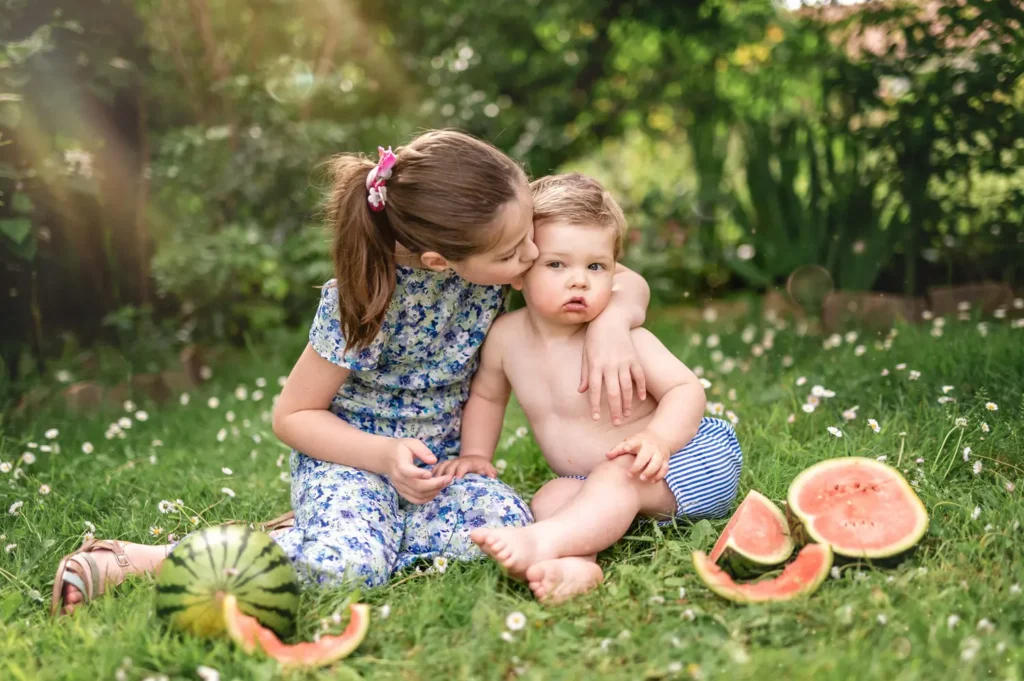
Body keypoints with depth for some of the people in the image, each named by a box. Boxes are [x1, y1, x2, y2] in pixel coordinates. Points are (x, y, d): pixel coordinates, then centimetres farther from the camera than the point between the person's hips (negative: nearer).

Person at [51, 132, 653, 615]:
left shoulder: (498, 251, -13)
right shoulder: (370, 302, -25)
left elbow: (627, 282, -7)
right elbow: (293, 415, -13)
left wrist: (612, 323, -31)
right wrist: (385, 456, -28)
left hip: (440, 458, 5)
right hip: (351, 452, -5)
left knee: (507, 525, -26)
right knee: (346, 567, -34)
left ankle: (321, 530, -6)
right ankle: (144, 559, -15)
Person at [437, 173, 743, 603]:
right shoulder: (507, 336, -5)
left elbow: (686, 389, -19)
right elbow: (487, 394, 15)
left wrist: (658, 438, -37)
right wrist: (475, 454, 6)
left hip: (688, 459, -5)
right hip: (600, 484, 6)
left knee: (617, 477, -34)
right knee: (551, 498, -21)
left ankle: (542, 542, -50)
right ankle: (575, 566, -46)